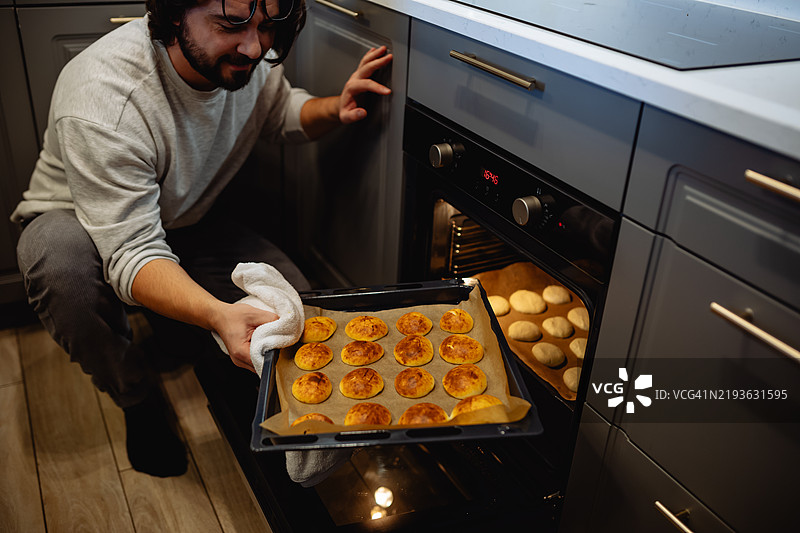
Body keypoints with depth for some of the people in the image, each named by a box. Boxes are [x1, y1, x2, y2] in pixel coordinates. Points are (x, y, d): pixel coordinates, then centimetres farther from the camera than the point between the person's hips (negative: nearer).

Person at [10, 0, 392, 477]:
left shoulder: (249, 56, -18)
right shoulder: (101, 101, -37)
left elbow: (281, 114, 4)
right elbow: (132, 253, -39)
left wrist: (333, 111, -20)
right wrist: (218, 314, -58)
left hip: (192, 219, 5)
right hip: (84, 219, -4)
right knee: (61, 259, -40)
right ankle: (137, 401, -10)